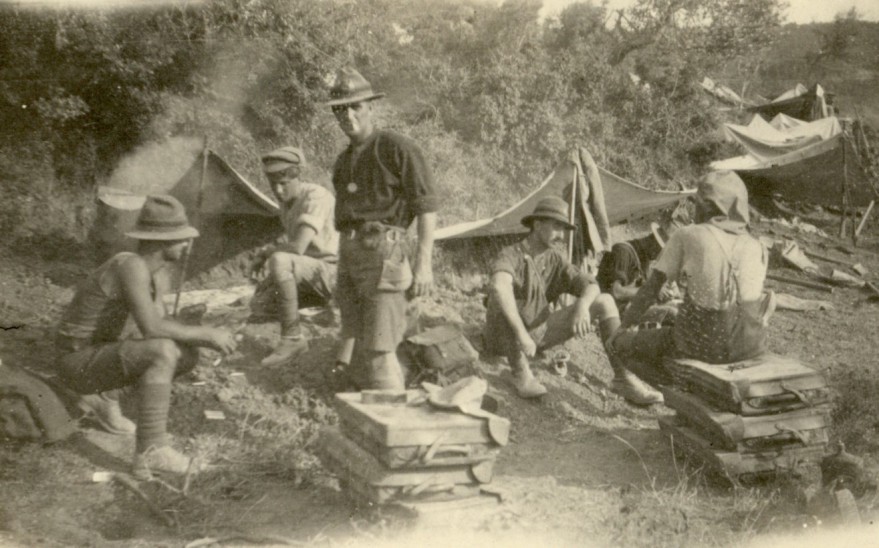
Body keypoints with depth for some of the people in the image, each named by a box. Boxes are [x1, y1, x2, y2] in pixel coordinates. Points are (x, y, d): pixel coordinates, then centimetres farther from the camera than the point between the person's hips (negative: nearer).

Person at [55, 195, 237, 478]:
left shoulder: (154, 270, 3)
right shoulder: (131, 266, -27)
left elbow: (159, 326, 8)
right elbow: (150, 329, -34)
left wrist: (205, 337, -8)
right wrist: (206, 333, -23)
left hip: (100, 356, 9)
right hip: (79, 364, -9)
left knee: (189, 355, 6)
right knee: (164, 352, -31)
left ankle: (104, 396, 16)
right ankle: (151, 452, -28)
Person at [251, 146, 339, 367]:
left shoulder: (315, 196, -20)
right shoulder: (287, 200, 9)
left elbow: (297, 247, -30)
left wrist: (267, 252, -10)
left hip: (331, 272, -9)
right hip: (311, 273, 9)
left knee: (279, 261, -33)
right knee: (260, 303, 7)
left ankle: (292, 338, -26)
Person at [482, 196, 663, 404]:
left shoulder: (555, 260, 1)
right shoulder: (510, 256, -21)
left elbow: (590, 285, -8)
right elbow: (499, 288, -42)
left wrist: (582, 305, -31)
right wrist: (521, 334, -49)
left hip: (539, 333, 6)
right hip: (505, 339, -6)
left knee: (605, 301, -5)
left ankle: (623, 378, -10)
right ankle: (521, 373, -30)